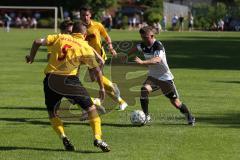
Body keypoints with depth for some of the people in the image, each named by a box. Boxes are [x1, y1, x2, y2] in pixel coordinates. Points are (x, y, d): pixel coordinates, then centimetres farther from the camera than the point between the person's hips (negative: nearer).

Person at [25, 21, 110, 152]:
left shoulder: (60, 37, 9)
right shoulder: (85, 47, 2)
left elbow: (38, 42, 5)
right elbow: (96, 69, 0)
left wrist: (31, 57, 21)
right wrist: (101, 88, 10)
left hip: (50, 80, 3)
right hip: (68, 81, -3)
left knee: (52, 112, 21)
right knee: (90, 107, 10)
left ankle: (63, 137, 1)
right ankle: (97, 138, -1)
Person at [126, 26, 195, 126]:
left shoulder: (158, 46, -25)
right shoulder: (143, 45, -5)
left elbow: (157, 60, -44)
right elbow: (135, 48, 20)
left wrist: (142, 62, -53)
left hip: (165, 77, -5)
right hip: (153, 76, 5)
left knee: (175, 102, 3)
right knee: (144, 90, -25)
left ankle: (190, 117, 27)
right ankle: (146, 116, -16)